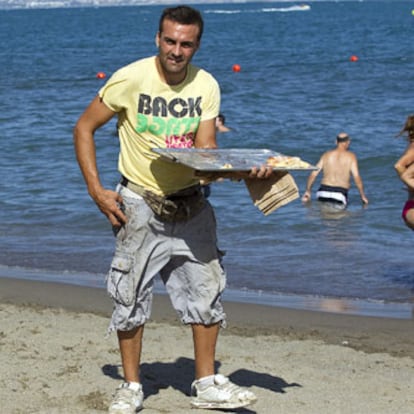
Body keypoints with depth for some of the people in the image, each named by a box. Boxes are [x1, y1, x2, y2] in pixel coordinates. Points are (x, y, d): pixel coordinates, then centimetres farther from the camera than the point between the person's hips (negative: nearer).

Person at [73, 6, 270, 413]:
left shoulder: (206, 86, -3)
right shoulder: (131, 79, -13)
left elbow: (206, 151, -5)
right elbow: (84, 128, -6)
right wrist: (97, 190, -12)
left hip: (190, 204, 4)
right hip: (139, 204, -3)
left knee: (207, 291, 4)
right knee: (131, 296, 2)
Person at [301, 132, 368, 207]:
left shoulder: (326, 155, 12)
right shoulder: (351, 156, 3)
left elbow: (313, 173, 10)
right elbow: (356, 177, -2)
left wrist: (307, 191, 20)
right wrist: (363, 196, 5)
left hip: (323, 192, 3)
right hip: (340, 195, -3)